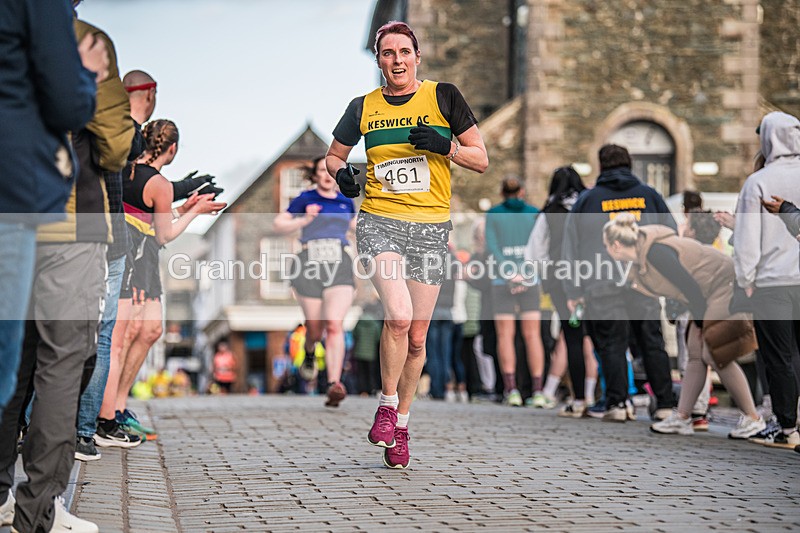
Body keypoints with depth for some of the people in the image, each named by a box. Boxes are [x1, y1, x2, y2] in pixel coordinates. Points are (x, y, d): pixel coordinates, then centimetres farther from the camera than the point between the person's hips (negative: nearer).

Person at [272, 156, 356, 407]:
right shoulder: (305, 200, 3)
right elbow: (278, 224, 4)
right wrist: (304, 220, -9)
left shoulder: (346, 201, 14)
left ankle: (334, 385, -25)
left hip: (340, 266, 1)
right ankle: (309, 352, 46)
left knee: (335, 324, -17)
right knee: (315, 328, 7)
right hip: (311, 265, -1)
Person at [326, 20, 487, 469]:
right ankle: (387, 404, -1)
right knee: (399, 315, -23)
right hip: (379, 221, -1)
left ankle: (401, 422, 23)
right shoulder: (364, 108, 7)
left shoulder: (443, 97, 3)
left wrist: (444, 147, -15)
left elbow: (481, 160, 4)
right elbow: (334, 154, 21)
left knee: (416, 337, 4)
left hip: (431, 228, 1)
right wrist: (341, 173, -2)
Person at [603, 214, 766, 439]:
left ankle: (753, 418, -1)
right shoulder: (641, 255, 5)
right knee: (696, 353, 7)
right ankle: (682, 418, 10)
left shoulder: (655, 252, -26)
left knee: (715, 354, -10)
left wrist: (701, 323, -9)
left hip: (723, 283, -10)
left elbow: (690, 287, -23)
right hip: (708, 292, 10)